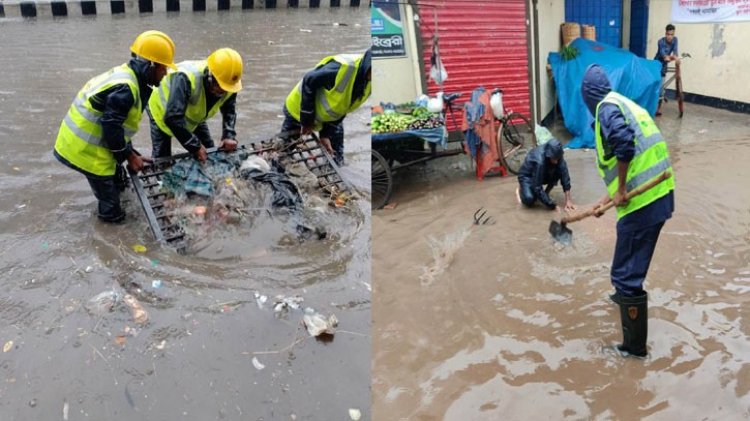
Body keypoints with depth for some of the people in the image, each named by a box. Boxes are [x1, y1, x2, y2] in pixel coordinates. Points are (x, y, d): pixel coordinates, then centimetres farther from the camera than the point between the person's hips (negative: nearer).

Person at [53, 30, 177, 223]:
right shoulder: (124, 89, -28)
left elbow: (118, 124, 12)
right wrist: (129, 156, -12)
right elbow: (112, 128, -26)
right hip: (85, 150, -10)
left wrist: (131, 153, 12)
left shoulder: (125, 75, 5)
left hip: (79, 141, 10)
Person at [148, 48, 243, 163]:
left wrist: (229, 136, -27)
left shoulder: (228, 84, -27)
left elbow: (229, 111, -9)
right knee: (162, 157, -7)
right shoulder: (186, 78, -46)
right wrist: (195, 146, -43)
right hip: (162, 108, -5)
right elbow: (172, 118, -49)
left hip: (193, 116, 5)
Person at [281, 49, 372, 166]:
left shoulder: (368, 82, -18)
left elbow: (343, 108, -7)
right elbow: (309, 82, -29)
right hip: (299, 110, -6)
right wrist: (307, 120, -24)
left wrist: (326, 134, -14)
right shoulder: (344, 67, -42)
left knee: (335, 161, 8)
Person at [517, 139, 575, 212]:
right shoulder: (539, 161, -39)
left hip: (543, 174, 5)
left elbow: (565, 176, -22)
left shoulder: (556, 155, -24)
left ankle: (546, 193, 1)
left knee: (559, 172, -23)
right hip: (527, 176, -5)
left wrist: (568, 200, -27)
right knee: (529, 200, -29)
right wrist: (552, 205, -32)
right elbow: (538, 188, -35)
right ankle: (522, 189, 6)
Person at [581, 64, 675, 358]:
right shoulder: (623, 104, 22)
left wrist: (621, 190, -18)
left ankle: (634, 345, 9)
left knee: (627, 272, -1)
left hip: (643, 201, -10)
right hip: (658, 195, 10)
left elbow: (624, 142, -28)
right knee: (631, 261, 34)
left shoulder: (607, 107, -7)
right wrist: (609, 197, 29)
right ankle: (625, 295, 59)